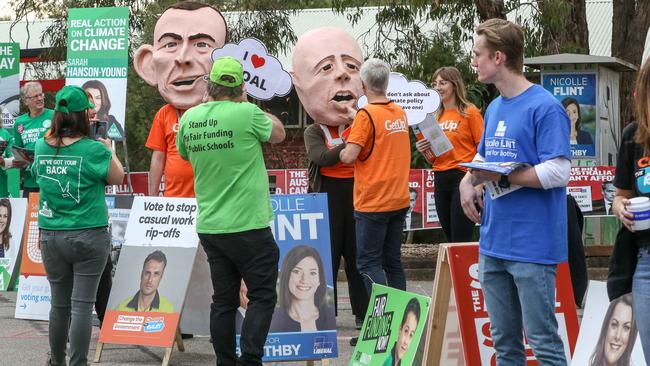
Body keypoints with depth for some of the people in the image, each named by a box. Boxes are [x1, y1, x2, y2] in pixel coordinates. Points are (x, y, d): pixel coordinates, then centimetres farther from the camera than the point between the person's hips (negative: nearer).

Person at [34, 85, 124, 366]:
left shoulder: (42, 147, 1)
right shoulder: (93, 150, -13)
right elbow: (117, 178, 2)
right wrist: (109, 150, 15)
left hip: (50, 237, 4)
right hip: (88, 236, -4)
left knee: (59, 304, 15)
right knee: (82, 305, -1)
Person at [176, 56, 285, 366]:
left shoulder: (190, 118, 1)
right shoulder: (246, 113, -15)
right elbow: (278, 133, 4)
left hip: (209, 227, 6)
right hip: (248, 225, -5)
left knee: (223, 300, 12)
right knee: (262, 297, 2)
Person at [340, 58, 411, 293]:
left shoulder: (366, 115, -14)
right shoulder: (400, 113, 8)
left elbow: (349, 157, -18)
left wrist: (343, 150, 3)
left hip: (373, 203, -7)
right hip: (400, 200, 7)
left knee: (368, 263, -3)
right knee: (393, 261, 12)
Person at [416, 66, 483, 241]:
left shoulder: (470, 112, -5)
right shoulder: (437, 116, 14)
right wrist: (424, 149, 0)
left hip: (462, 177, -7)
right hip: (440, 179, 7)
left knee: (460, 241, -8)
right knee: (450, 237, 11)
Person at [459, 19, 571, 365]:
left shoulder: (545, 108, -12)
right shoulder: (494, 109, 13)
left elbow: (558, 172, -19)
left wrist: (502, 176, -17)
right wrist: (468, 181, 3)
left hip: (532, 245, -8)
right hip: (493, 244, 8)